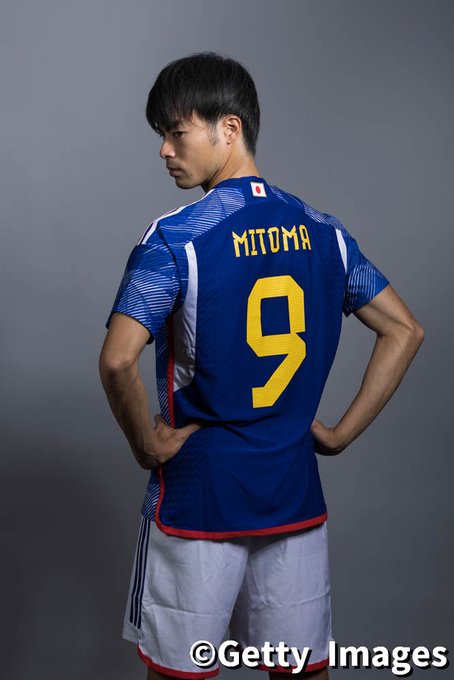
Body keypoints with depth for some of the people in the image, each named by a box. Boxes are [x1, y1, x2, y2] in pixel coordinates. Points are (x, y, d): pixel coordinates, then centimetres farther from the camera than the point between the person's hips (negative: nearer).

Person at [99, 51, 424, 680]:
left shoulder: (175, 238, -14)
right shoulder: (323, 231, 2)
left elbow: (118, 361, -26)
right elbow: (405, 331, 7)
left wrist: (146, 445, -9)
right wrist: (341, 434, 6)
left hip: (197, 494, -4)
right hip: (297, 492, 5)